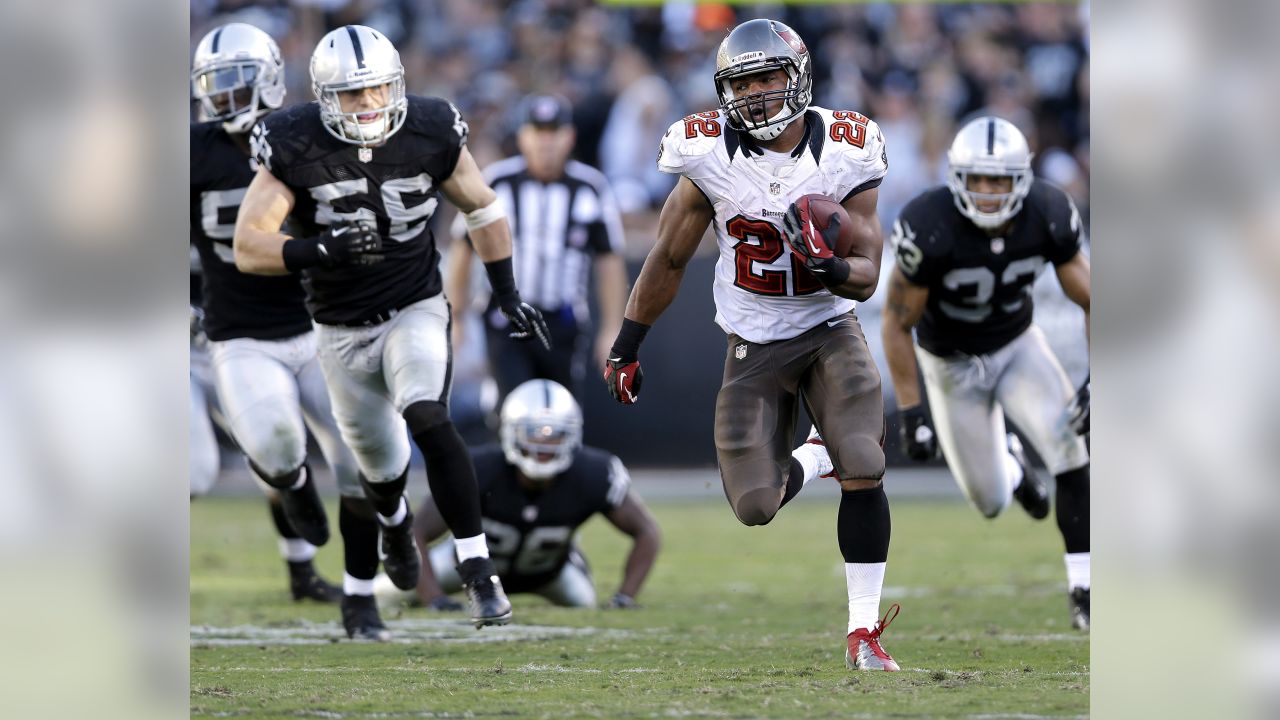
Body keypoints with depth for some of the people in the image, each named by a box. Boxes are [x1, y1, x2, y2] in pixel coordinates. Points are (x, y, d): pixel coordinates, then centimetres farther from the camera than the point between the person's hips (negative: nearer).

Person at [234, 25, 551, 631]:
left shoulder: (429, 134, -11)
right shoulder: (296, 149, -17)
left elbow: (481, 207, 6)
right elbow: (248, 247, -20)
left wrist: (509, 296, 4)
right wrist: (321, 251, -36)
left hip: (416, 311, -1)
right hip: (343, 331, 1)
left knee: (429, 423, -27)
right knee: (379, 462, 15)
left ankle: (479, 574, -24)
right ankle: (394, 520, 54)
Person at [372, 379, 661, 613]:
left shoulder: (590, 476, -37)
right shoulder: (479, 472, -42)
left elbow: (647, 532, -22)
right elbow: (415, 534, -37)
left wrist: (625, 596, -30)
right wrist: (434, 599, -46)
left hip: (548, 570, 1)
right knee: (388, 594, -1)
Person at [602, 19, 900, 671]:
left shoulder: (844, 154, -11)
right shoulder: (711, 159, -11)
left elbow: (866, 278, -8)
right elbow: (668, 261, 3)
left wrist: (829, 267, -31)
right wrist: (625, 349, 7)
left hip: (830, 330, -1)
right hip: (754, 343, 1)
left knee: (864, 473, -18)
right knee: (755, 507, -6)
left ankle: (863, 631, -7)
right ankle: (787, 471, 33)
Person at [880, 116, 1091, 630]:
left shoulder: (1047, 217, -23)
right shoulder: (930, 230, -32)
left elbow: (1091, 303, -11)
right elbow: (897, 323, -18)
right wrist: (910, 412, -20)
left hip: (1018, 345, 2)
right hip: (952, 362, -1)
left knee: (1067, 442, -25)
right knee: (991, 503, 3)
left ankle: (1083, 590, -18)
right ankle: (1008, 467, 43)